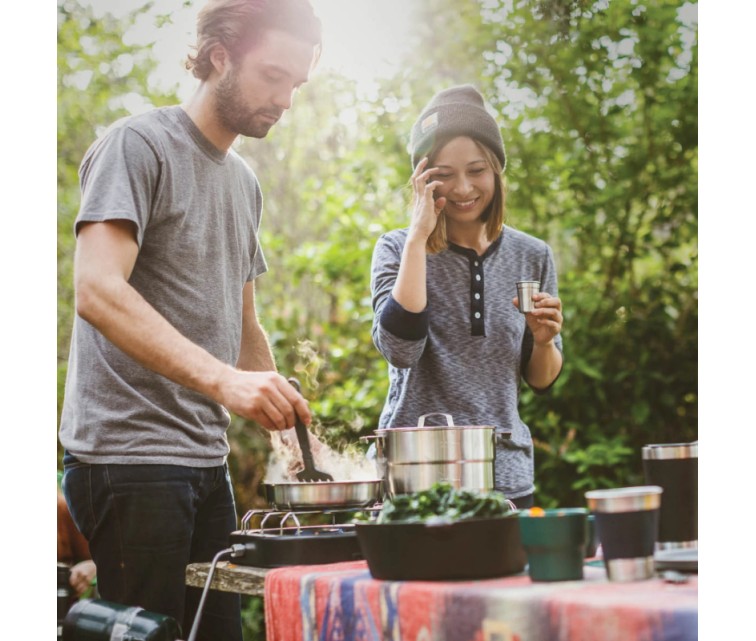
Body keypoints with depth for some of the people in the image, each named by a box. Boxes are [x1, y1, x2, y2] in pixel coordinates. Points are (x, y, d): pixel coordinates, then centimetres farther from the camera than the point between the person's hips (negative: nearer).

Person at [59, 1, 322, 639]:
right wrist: (222, 379, -32)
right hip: (127, 455, -8)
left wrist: (293, 426, 12)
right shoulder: (139, 145, -7)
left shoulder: (244, 182, 17)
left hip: (208, 460, 8)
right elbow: (97, 292, -22)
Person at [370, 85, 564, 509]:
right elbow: (400, 348, -20)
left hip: (506, 474, 3)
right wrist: (419, 235, -17)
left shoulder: (533, 257, 5)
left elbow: (542, 381, 12)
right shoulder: (399, 249, -1)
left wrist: (544, 341, -10)